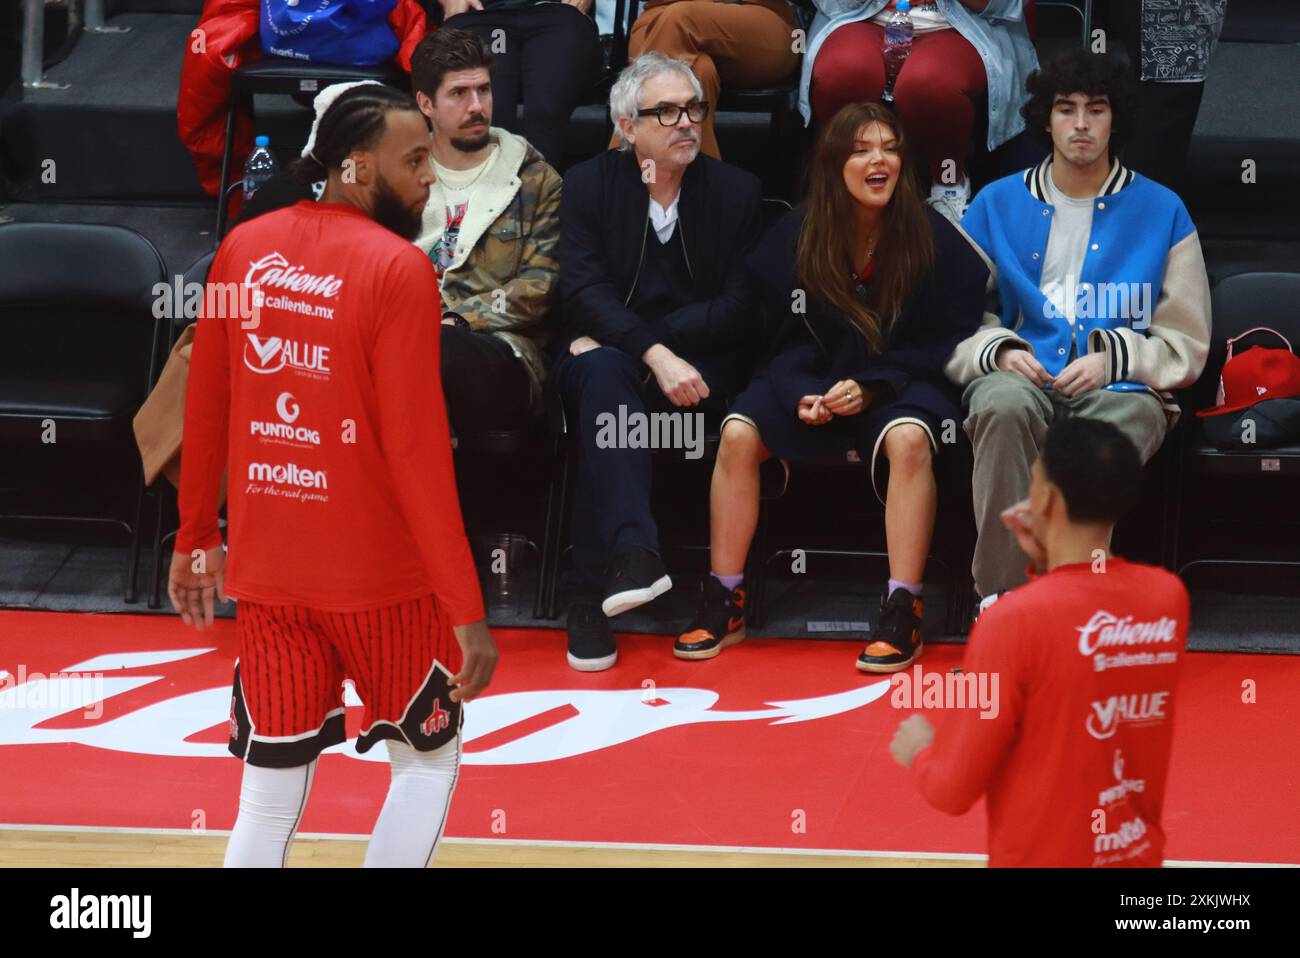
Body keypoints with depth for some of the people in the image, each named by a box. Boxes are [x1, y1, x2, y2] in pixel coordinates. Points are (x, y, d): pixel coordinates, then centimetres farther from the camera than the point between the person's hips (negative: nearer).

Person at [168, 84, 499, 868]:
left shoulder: (244, 248, 3)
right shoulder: (398, 269, -14)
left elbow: (205, 412, 10)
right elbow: (416, 453, -17)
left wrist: (196, 540, 23)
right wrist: (467, 611, -14)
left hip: (265, 569, 5)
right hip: (380, 574, -5)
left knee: (270, 797, 8)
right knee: (430, 758, 17)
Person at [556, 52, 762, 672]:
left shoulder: (737, 192, 6)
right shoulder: (588, 186, 5)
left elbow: (738, 308, -1)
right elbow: (585, 292, -8)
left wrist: (644, 345, -11)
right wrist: (655, 355, -26)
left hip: (696, 367, 0)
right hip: (609, 350, 1)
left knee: (608, 376, -34)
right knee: (606, 372, -37)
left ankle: (592, 594, -39)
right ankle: (632, 557, -56)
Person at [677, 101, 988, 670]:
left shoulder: (933, 238, -6)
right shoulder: (794, 238, 0)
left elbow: (946, 340, -4)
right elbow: (786, 336, 7)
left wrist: (871, 387, -16)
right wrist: (805, 394, -14)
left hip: (901, 383, -2)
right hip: (816, 382, 3)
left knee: (908, 438, -37)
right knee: (739, 432, -25)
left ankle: (902, 615, -33)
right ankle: (723, 603, -14)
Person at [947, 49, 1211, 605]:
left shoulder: (1161, 212, 12)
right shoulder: (997, 205, 16)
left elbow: (1187, 346, 12)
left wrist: (1113, 359, -6)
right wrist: (998, 351, -6)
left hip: (1121, 389, -1)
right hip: (1020, 377, 1)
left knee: (1129, 416, -38)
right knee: (1003, 405, -37)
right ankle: (1000, 592, -37)